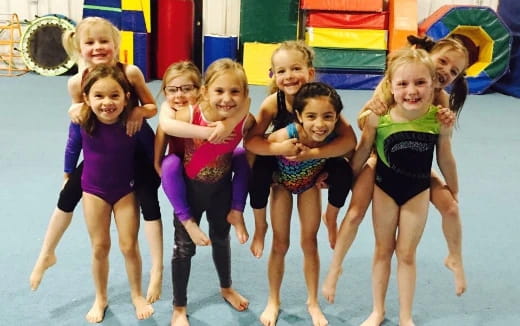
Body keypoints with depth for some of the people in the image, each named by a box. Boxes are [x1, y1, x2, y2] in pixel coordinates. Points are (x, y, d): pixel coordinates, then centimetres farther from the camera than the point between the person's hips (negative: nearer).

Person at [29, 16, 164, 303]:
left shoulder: (130, 72, -22)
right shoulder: (77, 82, -17)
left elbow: (152, 107, -9)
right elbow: (80, 117, 0)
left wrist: (140, 111, -31)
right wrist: (74, 111, -22)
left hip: (138, 147, -2)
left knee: (148, 202, -4)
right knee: (68, 193, 5)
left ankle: (157, 271, 11)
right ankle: (46, 255, 26)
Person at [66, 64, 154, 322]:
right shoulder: (81, 122, -22)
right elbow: (72, 150, -2)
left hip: (126, 190, -1)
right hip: (93, 190, 1)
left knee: (129, 246, 7)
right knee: (99, 247, 12)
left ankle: (137, 295, 31)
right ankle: (100, 299, 33)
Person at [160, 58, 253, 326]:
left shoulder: (246, 121, -26)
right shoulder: (187, 117, -34)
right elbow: (164, 126, -14)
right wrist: (162, 166, -9)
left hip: (222, 187, 3)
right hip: (190, 188, -2)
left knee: (221, 239, 25)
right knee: (184, 247, 9)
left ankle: (226, 288, 53)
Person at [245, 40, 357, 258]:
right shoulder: (273, 103, -26)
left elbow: (350, 140, -33)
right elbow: (250, 141, -27)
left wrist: (313, 153, -42)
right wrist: (279, 148, -43)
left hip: (315, 160, 0)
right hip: (280, 161, 0)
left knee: (343, 170, -26)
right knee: (260, 169, -30)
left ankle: (331, 218, 7)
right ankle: (260, 226, -1)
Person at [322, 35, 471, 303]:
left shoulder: (441, 99, -15)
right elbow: (362, 124, -17)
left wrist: (446, 125, -35)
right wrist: (371, 110, -39)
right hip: (379, 157, -2)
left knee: (450, 206, -6)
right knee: (355, 213, -9)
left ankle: (455, 259, 23)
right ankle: (334, 268, 12)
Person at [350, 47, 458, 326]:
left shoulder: (439, 118, -21)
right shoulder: (377, 116, -25)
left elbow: (445, 158, -4)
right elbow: (362, 152, -8)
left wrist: (454, 190, 9)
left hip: (418, 190, 0)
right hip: (384, 187, 0)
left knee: (407, 254, 12)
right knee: (383, 250, 16)